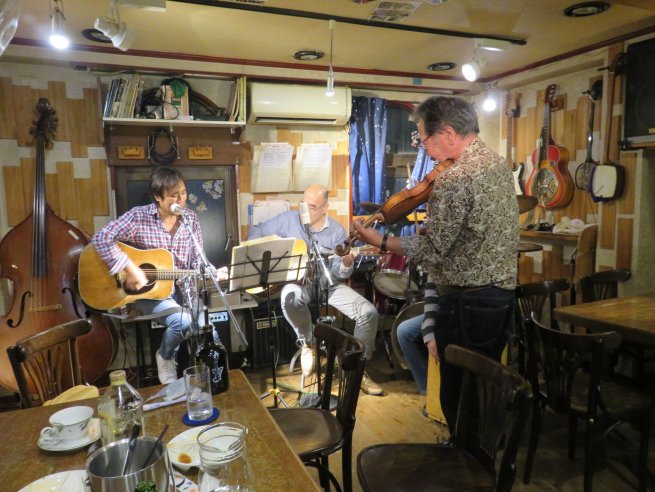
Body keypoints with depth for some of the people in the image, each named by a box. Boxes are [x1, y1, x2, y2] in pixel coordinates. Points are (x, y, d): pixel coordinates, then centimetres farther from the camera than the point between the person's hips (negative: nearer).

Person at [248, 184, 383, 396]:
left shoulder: (337, 231, -1)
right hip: (298, 280, -1)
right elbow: (256, 230, 8)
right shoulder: (288, 219, -2)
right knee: (290, 295, -41)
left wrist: (346, 264, -27)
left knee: (369, 312, -17)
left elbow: (338, 273, -3)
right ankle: (307, 343, -10)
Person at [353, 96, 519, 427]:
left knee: (458, 397, 5)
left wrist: (379, 242, -9)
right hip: (502, 295, 10)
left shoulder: (454, 178, -20)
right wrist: (430, 191, 15)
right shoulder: (499, 163, 10)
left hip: (468, 303, -10)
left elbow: (431, 250, -21)